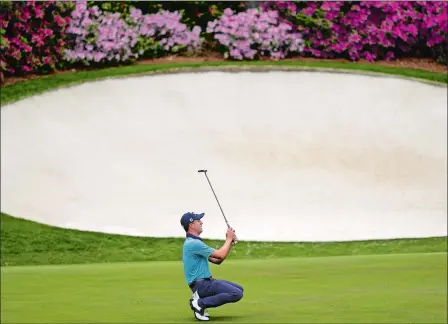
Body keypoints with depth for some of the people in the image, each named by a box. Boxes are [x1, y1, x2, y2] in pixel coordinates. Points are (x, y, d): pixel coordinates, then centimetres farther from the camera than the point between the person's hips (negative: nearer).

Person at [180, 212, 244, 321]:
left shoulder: (194, 242, 17)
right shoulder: (193, 243, -17)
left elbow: (217, 260, 16)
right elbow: (221, 255, -16)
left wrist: (230, 242, 6)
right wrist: (229, 239, 0)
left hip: (206, 281, 10)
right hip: (201, 284, -10)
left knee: (239, 289, 10)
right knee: (236, 294, -20)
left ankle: (201, 299, 6)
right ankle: (200, 303, -13)